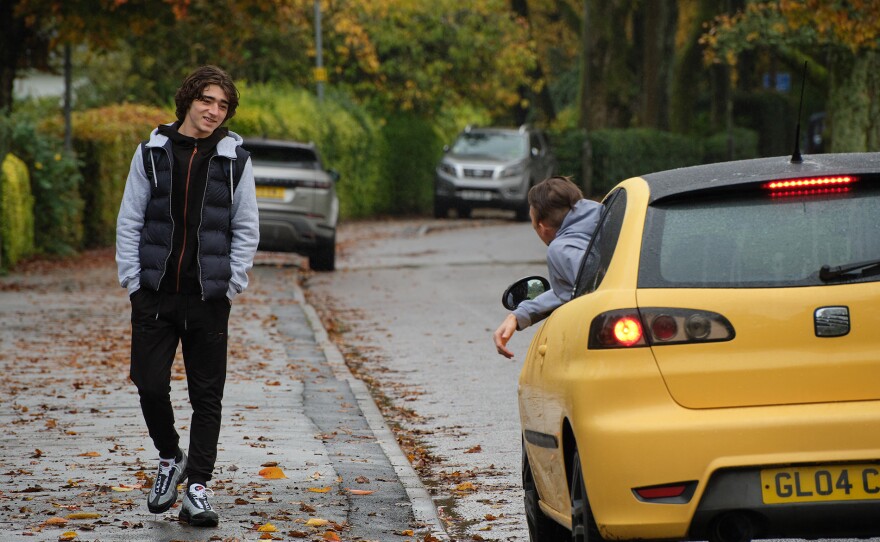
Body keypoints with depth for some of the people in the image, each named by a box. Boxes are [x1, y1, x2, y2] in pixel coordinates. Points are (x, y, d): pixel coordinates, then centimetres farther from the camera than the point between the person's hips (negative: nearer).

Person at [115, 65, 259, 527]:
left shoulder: (235, 161, 3)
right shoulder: (152, 153, 4)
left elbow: (246, 230, 5)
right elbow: (130, 221, 5)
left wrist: (230, 285, -3)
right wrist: (133, 280, -2)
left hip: (209, 298, 0)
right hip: (155, 295, 0)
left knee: (207, 397, 1)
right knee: (150, 385, -3)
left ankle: (197, 488, 8)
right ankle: (170, 458, 23)